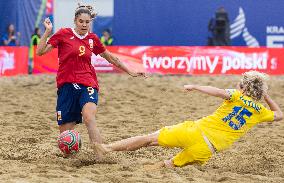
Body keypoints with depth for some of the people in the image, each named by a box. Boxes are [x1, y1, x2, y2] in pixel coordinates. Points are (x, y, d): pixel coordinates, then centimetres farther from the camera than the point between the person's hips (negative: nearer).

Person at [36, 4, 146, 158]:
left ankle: (101, 157, -36)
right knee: (65, 131, -2)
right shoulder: (64, 34, 1)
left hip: (87, 84, 0)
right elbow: (40, 52, -3)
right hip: (66, 85, 0)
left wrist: (130, 72, 24)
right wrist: (47, 31, -13)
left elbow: (110, 58, 22)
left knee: (89, 118, -28)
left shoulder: (92, 39, 9)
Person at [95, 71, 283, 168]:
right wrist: (267, 96, 34)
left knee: (150, 138, 4)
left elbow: (221, 92, -20)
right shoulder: (259, 111, 9)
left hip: (195, 130, -2)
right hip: (207, 150, 3)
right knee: (170, 164, 16)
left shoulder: (237, 97, 1)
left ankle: (108, 147, 1)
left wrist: (195, 87, -13)